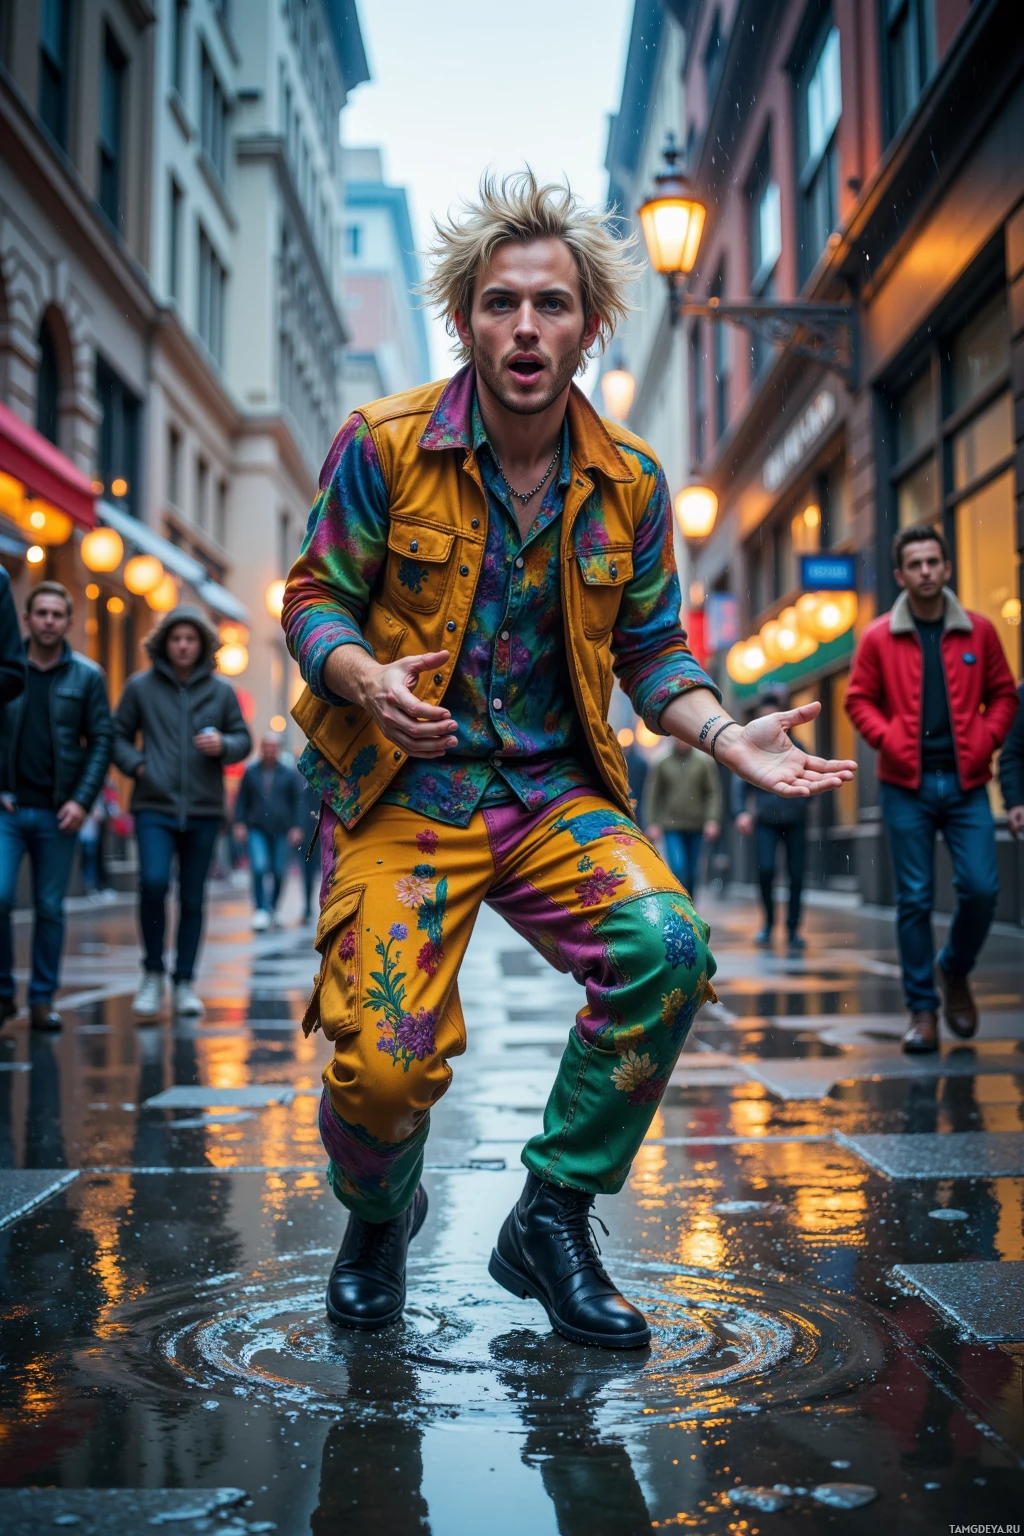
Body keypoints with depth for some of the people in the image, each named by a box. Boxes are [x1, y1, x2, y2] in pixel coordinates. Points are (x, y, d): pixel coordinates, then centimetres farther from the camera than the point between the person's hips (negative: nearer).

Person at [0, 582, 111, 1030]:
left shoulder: (87, 676, 4)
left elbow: (101, 741, 2)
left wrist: (81, 800, -8)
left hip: (58, 812, 0)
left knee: (50, 908, 5)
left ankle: (42, 998, 15)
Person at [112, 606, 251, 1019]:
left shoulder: (221, 691, 7)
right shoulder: (141, 687, 4)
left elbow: (243, 740, 12)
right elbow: (117, 735, 11)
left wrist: (223, 745, -10)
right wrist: (135, 764, -6)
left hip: (204, 810, 2)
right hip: (154, 806, -2)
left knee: (192, 899, 6)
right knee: (153, 882, -19)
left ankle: (184, 983, 18)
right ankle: (152, 973, 1)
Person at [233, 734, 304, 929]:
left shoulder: (289, 774, 7)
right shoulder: (250, 772, 7)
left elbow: (295, 802, 8)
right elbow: (242, 800, 11)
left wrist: (296, 827, 0)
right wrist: (239, 823, 0)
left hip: (280, 831, 1)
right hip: (257, 830, -1)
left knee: (279, 872, 3)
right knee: (259, 867, -18)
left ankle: (273, 908, 23)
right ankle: (260, 910, -12)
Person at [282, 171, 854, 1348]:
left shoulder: (628, 484, 5)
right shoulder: (382, 447, -4)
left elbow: (652, 649, 11)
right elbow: (313, 600, 1)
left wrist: (730, 737, -7)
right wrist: (364, 679, -21)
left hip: (556, 790, 3)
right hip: (403, 790, -2)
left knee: (667, 947, -25)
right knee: (384, 1065, -16)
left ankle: (551, 1220, -1)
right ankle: (378, 1221, 24)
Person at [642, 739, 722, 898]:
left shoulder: (705, 764, 4)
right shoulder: (662, 765, 4)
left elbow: (714, 793, 2)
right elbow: (652, 796, 5)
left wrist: (712, 820, -10)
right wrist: (652, 824, -3)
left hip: (696, 828, 1)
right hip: (672, 827, -1)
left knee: (692, 873, 7)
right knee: (678, 868, -15)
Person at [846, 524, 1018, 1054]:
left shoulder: (978, 631, 6)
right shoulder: (879, 637, 2)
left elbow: (1003, 693, 12)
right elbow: (859, 699, 6)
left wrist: (987, 738, -4)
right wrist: (889, 740, -9)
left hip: (965, 782, 1)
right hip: (906, 785, -1)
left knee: (981, 888, -6)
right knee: (914, 898, 1)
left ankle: (954, 969, 23)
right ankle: (922, 1009, 11)